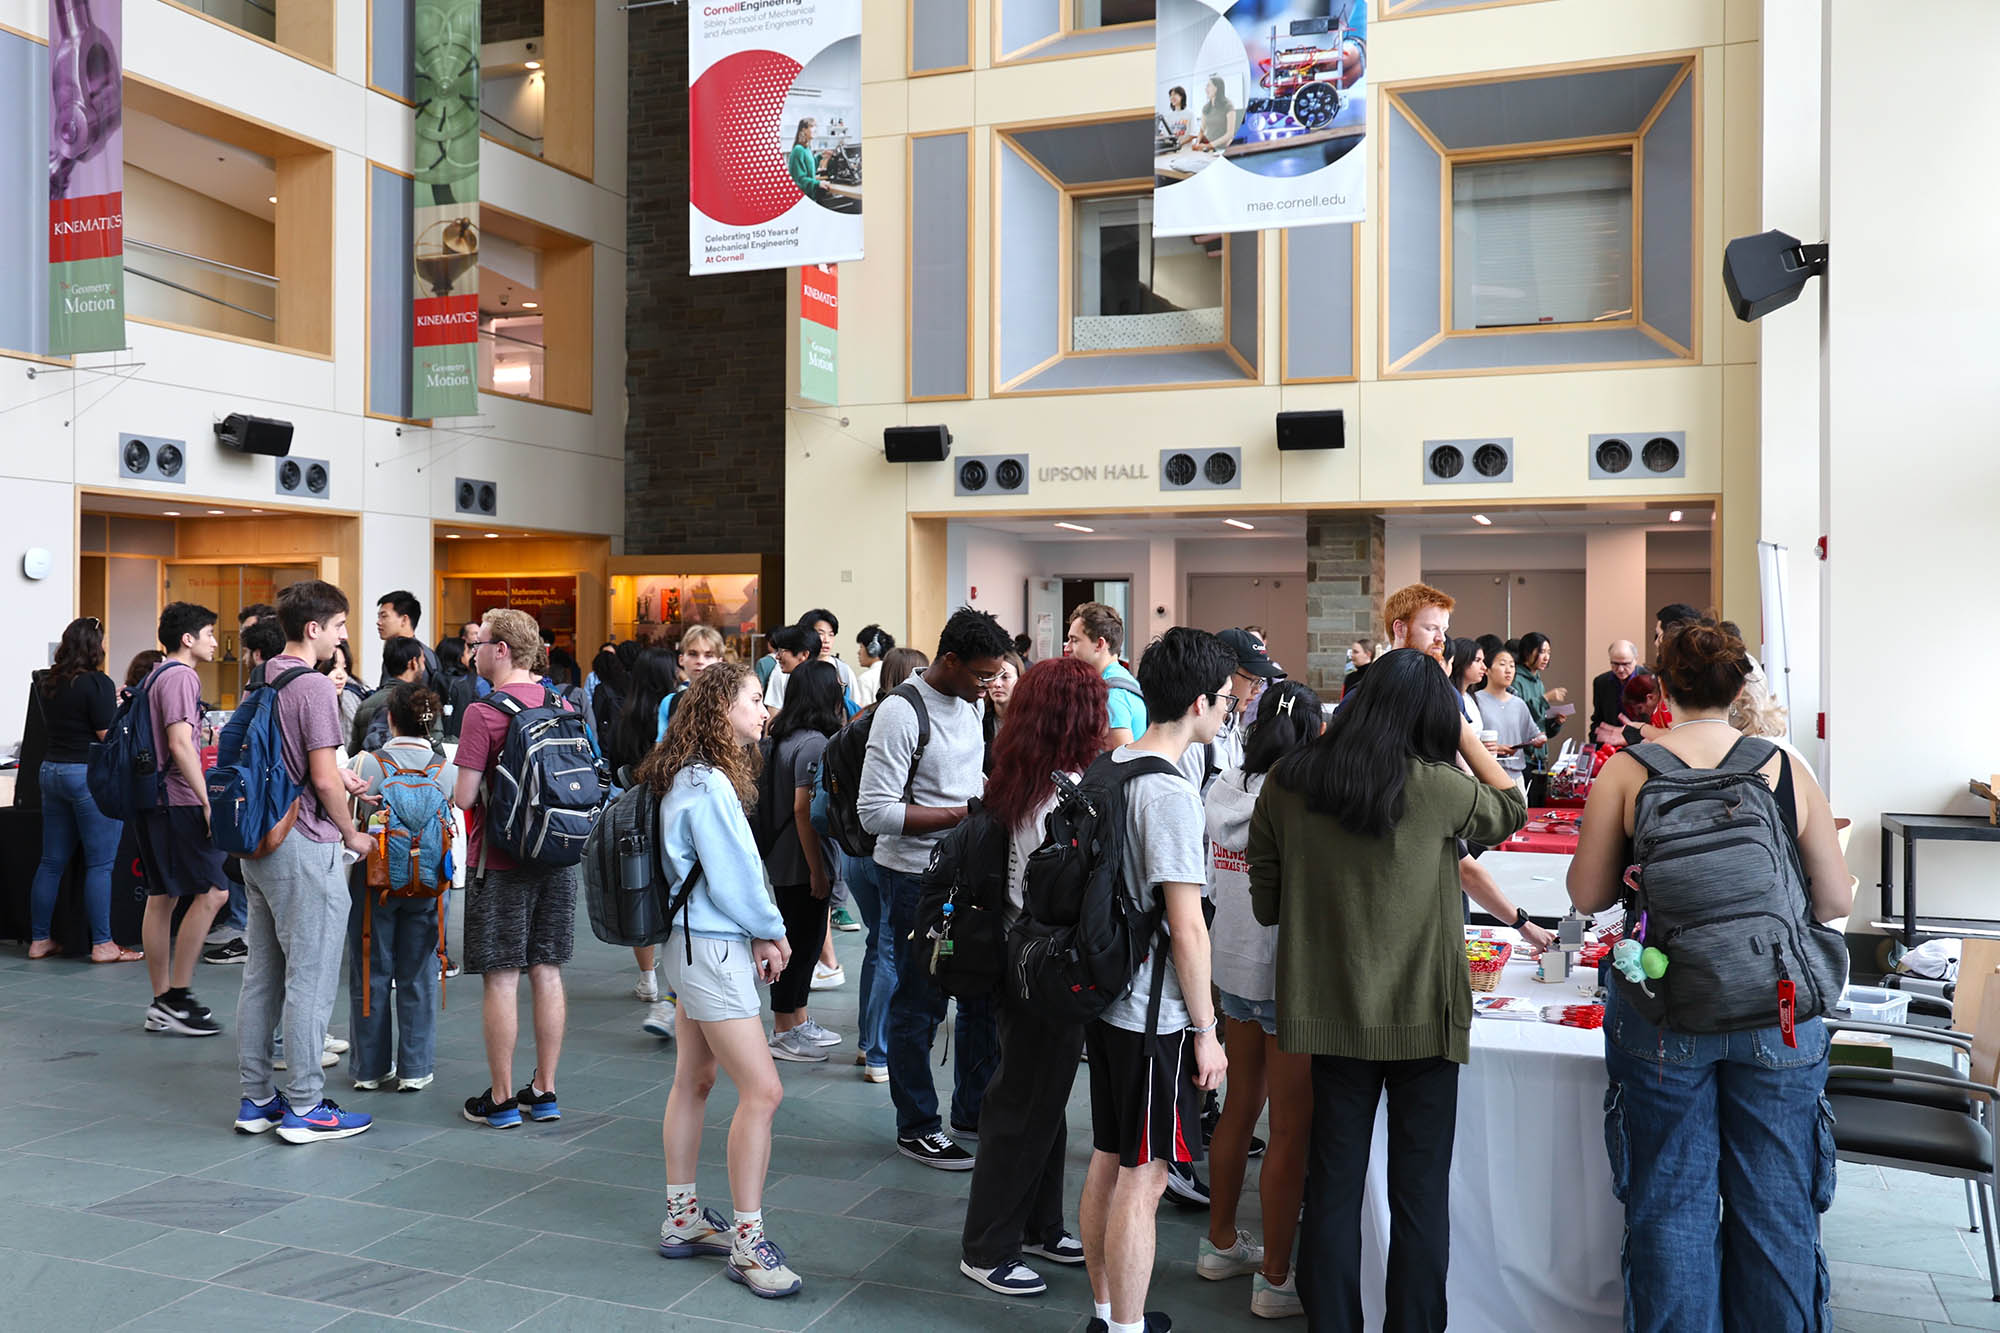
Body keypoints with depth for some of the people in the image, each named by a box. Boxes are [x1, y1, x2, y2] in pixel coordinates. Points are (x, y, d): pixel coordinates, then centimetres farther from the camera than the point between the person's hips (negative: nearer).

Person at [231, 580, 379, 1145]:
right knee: (311, 979, -2)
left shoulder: (264, 680, 12)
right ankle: (304, 1107, 3)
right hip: (305, 847, -9)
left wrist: (336, 779, 15)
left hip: (260, 840, 9)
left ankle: (256, 1098, 21)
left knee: (261, 974, 13)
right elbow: (324, 781, -18)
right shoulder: (313, 686, -15)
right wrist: (352, 834, -4)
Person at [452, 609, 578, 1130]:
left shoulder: (483, 711, -14)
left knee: (501, 978, 3)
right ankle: (544, 1091, 20)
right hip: (556, 858, 6)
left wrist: (455, 794, 6)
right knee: (547, 972, 11)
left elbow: (464, 797, -15)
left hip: (500, 862, -6)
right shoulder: (564, 705, 4)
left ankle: (501, 1099, 11)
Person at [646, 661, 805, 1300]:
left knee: (693, 1081, 16)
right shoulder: (708, 783, -19)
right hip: (714, 949, -11)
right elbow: (731, 875, -18)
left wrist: (762, 933, 2)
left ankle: (682, 1220, 26)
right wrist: (770, 931, -2)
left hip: (696, 943, 11)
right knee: (762, 1090, -8)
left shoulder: (691, 777, 11)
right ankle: (747, 1243, -1)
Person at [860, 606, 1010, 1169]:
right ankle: (916, 1127, 18)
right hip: (916, 875, -8)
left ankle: (973, 1108, 31)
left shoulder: (969, 704, 8)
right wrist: (963, 814, -22)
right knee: (920, 1003, 3)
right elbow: (875, 811, -22)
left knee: (985, 991, 15)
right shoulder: (901, 713, -19)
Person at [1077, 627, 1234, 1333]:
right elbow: (1186, 928, -20)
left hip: (1106, 996, 9)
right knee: (1142, 1179, 1)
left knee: (1107, 1161, 18)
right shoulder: (1171, 793, -21)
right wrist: (1206, 1030, -12)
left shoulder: (1107, 767, 6)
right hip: (1156, 1013, -9)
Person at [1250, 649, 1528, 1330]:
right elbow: (1511, 808, 8)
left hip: (1330, 1012, 3)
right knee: (1420, 1195, 10)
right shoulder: (1436, 788, -14)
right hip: (1423, 1015, -3)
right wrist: (1463, 730, 11)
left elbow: (1266, 903, 4)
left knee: (1333, 1189, 14)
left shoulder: (1286, 783, -5)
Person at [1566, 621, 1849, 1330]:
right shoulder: (1787, 770, -2)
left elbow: (1586, 894, -1)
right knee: (1775, 1206, 14)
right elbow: (1837, 899, 4)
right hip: (1778, 1013, 1)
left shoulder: (1626, 770, -6)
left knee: (1670, 1201, 11)